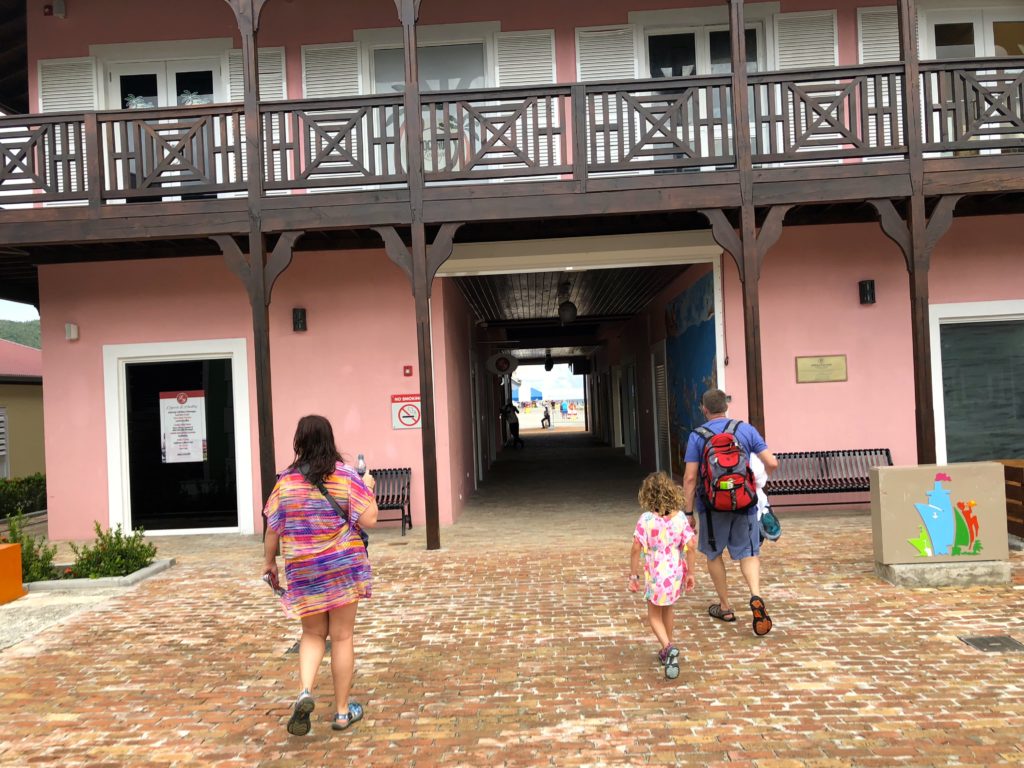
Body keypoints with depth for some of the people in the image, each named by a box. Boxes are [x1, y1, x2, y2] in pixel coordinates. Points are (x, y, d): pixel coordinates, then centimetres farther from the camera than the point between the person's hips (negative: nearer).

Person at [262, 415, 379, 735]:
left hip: (303, 570, 2)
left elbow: (273, 529, 1)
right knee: (342, 637, 9)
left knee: (313, 634, 18)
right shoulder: (346, 476, -8)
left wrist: (269, 561, 16)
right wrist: (369, 488, 6)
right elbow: (369, 520, -10)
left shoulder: (286, 480, -3)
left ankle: (304, 692, -5)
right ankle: (342, 711, 18)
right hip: (344, 567, -1)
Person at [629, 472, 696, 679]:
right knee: (667, 611, 25)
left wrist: (633, 576, -5)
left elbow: (636, 549, -15)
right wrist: (690, 573, 4)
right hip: (676, 574, 3)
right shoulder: (680, 517, -7)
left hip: (655, 576, -3)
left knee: (654, 616, 13)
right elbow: (690, 547, -7)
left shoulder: (645, 519, -15)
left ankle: (668, 647, -11)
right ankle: (668, 652, 36)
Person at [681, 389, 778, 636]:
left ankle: (725, 607, 24)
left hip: (713, 506, -1)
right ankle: (756, 596, -15)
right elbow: (772, 463, -3)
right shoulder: (746, 430, 0)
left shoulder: (697, 436, -5)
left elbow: (690, 478, -9)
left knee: (714, 554, 16)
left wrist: (688, 513, -4)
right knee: (747, 553, 9)